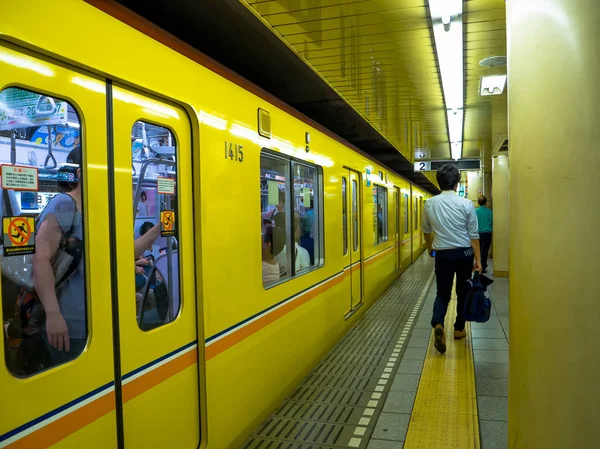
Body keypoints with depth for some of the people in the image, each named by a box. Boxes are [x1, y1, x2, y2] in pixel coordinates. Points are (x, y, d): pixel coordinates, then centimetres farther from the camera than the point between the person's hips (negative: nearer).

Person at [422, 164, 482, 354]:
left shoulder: (429, 204, -4)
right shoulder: (466, 204, -11)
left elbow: (426, 230, 11)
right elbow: (473, 234, -7)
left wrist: (430, 248, 29)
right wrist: (478, 259, 1)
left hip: (443, 254, 1)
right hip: (464, 253, -1)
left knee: (442, 293, 8)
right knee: (463, 292, 17)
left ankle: (438, 324, -17)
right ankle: (459, 329, 27)